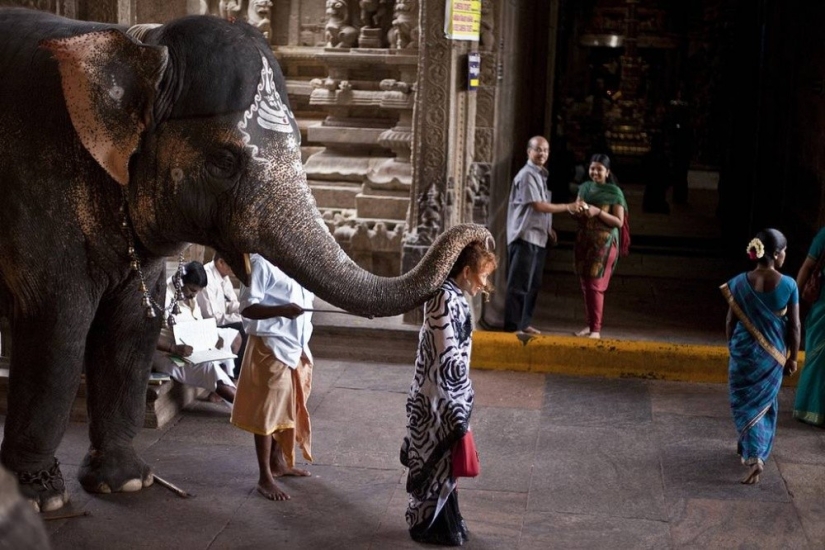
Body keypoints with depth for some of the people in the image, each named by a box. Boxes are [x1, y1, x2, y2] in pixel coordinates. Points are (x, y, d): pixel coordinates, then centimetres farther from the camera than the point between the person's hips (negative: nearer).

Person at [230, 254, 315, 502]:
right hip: (271, 348, -8)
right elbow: (247, 307, -19)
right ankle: (265, 478, 5)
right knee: (267, 412, -2)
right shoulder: (261, 263, -15)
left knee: (287, 408, 17)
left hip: (297, 347, 9)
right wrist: (282, 310, -34)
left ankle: (278, 462, 32)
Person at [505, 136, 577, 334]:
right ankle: (512, 325, -6)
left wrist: (548, 228, 14)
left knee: (533, 284, 12)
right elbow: (538, 206, -17)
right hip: (525, 236, -10)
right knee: (519, 284, -8)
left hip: (538, 237, 10)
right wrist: (568, 207, -14)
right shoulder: (527, 174, -12)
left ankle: (524, 323, 19)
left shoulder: (540, 174, 17)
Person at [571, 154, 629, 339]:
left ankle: (596, 329, -5)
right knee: (585, 284, 8)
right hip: (584, 240, 5)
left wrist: (598, 212, -21)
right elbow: (577, 214, 12)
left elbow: (619, 222, -9)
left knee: (595, 285, -9)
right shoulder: (585, 187, 8)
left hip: (604, 243, -5)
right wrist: (577, 210, -12)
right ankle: (590, 324, 19)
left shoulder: (614, 192, -7)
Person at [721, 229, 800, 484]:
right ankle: (751, 448, 32)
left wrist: (732, 347, 13)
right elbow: (794, 326, -7)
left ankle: (753, 456, 2)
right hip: (773, 354, 0)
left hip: (744, 351, 0)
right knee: (764, 401, 19)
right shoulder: (788, 285, -13)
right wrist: (793, 357, 5)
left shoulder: (739, 283, -11)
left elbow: (731, 322, -4)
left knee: (745, 401, 12)